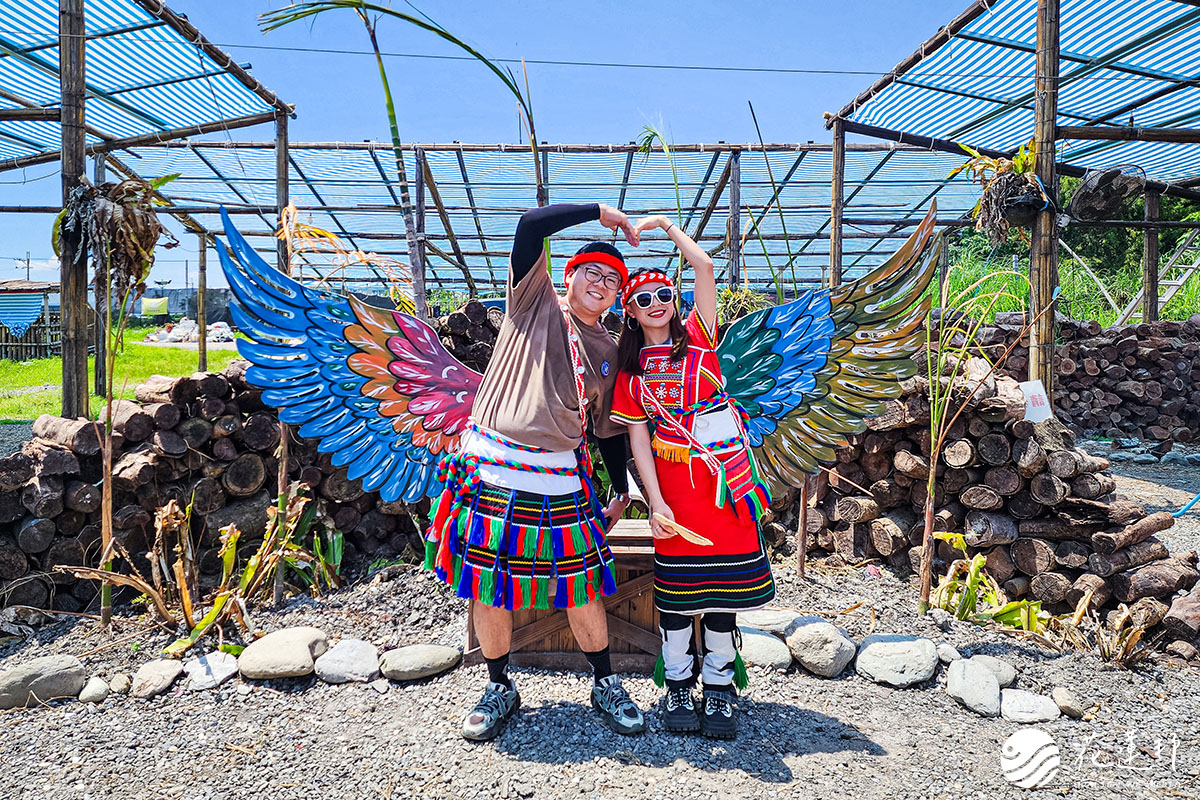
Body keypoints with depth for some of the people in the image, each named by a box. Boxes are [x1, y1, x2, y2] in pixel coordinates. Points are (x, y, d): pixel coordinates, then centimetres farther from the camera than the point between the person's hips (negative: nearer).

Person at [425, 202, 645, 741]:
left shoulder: (609, 352, 15)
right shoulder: (536, 302, 6)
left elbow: (609, 429, 21)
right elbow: (531, 224, -7)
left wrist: (622, 493, 18)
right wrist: (600, 212, 0)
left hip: (560, 482, 3)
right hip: (491, 470, -2)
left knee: (582, 591, 6)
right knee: (487, 588, 6)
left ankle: (605, 685, 28)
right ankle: (499, 688, 28)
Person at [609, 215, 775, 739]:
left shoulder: (697, 337, 6)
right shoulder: (629, 367, 7)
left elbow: (704, 267, -5)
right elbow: (637, 438, 1)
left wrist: (665, 224, 5)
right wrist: (655, 501, -8)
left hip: (724, 476, 0)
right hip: (673, 482, 0)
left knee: (724, 584, 4)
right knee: (677, 588, 4)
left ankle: (719, 689, 20)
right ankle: (677, 688, 22)